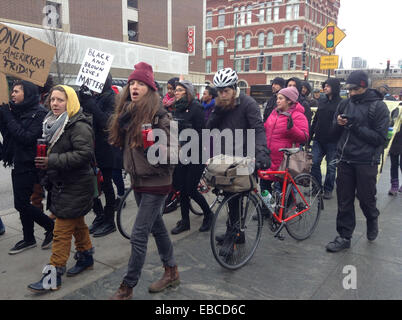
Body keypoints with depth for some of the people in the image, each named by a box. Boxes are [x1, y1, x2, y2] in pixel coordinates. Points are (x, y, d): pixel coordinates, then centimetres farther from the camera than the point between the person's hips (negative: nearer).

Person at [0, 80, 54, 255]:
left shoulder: (39, 113, -13)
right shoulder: (15, 111, 10)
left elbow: (27, 138, -22)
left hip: (28, 165, -8)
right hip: (18, 163, 8)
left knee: (21, 204, -6)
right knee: (22, 202, 13)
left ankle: (51, 227, 13)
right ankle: (28, 239, 26)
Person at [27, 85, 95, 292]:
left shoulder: (79, 126, -18)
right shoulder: (54, 123, 11)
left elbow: (85, 154, -28)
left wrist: (52, 161, -28)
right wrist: (43, 161, 6)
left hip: (75, 187, -9)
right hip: (61, 185, 9)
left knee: (62, 232, -4)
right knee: (77, 224, 20)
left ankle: (54, 275, 6)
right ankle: (86, 257, 36)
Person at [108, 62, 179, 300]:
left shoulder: (160, 116, -14)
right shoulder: (126, 113, 6)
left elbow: (174, 151, -17)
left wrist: (157, 147, -33)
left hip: (156, 183, -7)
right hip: (138, 181, 7)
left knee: (139, 236, -3)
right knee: (157, 227, 18)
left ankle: (127, 288, 13)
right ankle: (172, 272, 36)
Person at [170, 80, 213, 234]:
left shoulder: (195, 108, -12)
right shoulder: (176, 109, 10)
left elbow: (201, 133, -16)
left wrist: (205, 155, -19)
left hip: (195, 155, -7)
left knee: (191, 189, -3)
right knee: (182, 188, 8)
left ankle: (208, 214, 21)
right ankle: (184, 221, 22)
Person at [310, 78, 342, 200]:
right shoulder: (322, 102, 11)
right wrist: (310, 135, 12)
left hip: (332, 141, -5)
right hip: (319, 139, 5)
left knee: (331, 166, 6)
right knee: (314, 163, 2)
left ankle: (328, 189, 18)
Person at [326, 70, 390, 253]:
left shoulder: (378, 107, -5)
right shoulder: (345, 104, 8)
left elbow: (380, 138, -10)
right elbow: (334, 133, 12)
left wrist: (357, 127, -20)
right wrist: (338, 124, -10)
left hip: (366, 162, -4)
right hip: (345, 160, 4)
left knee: (366, 198, 7)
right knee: (344, 200, 6)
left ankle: (372, 219, 39)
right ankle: (344, 237, 17)